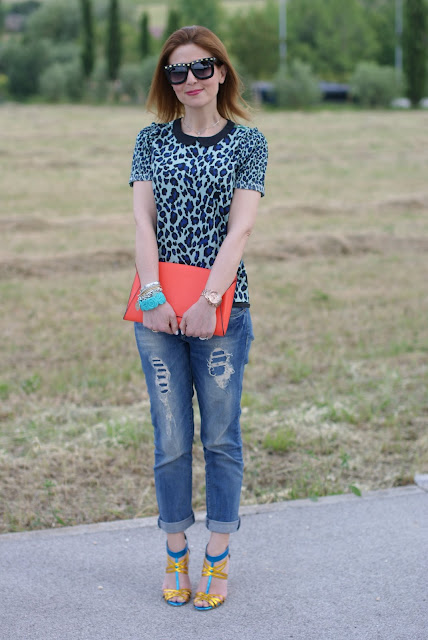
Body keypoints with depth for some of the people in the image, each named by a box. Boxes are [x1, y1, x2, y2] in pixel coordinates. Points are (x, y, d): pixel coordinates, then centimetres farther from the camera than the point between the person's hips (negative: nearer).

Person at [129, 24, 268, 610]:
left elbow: (240, 228, -7)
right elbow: (143, 221, 0)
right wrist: (152, 295, -12)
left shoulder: (248, 143, 3)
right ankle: (176, 556, 18)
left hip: (223, 307, -1)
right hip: (158, 309, 1)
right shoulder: (152, 140, 9)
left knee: (221, 436, 5)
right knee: (171, 439, 5)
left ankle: (217, 561, 17)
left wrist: (208, 301, -16)